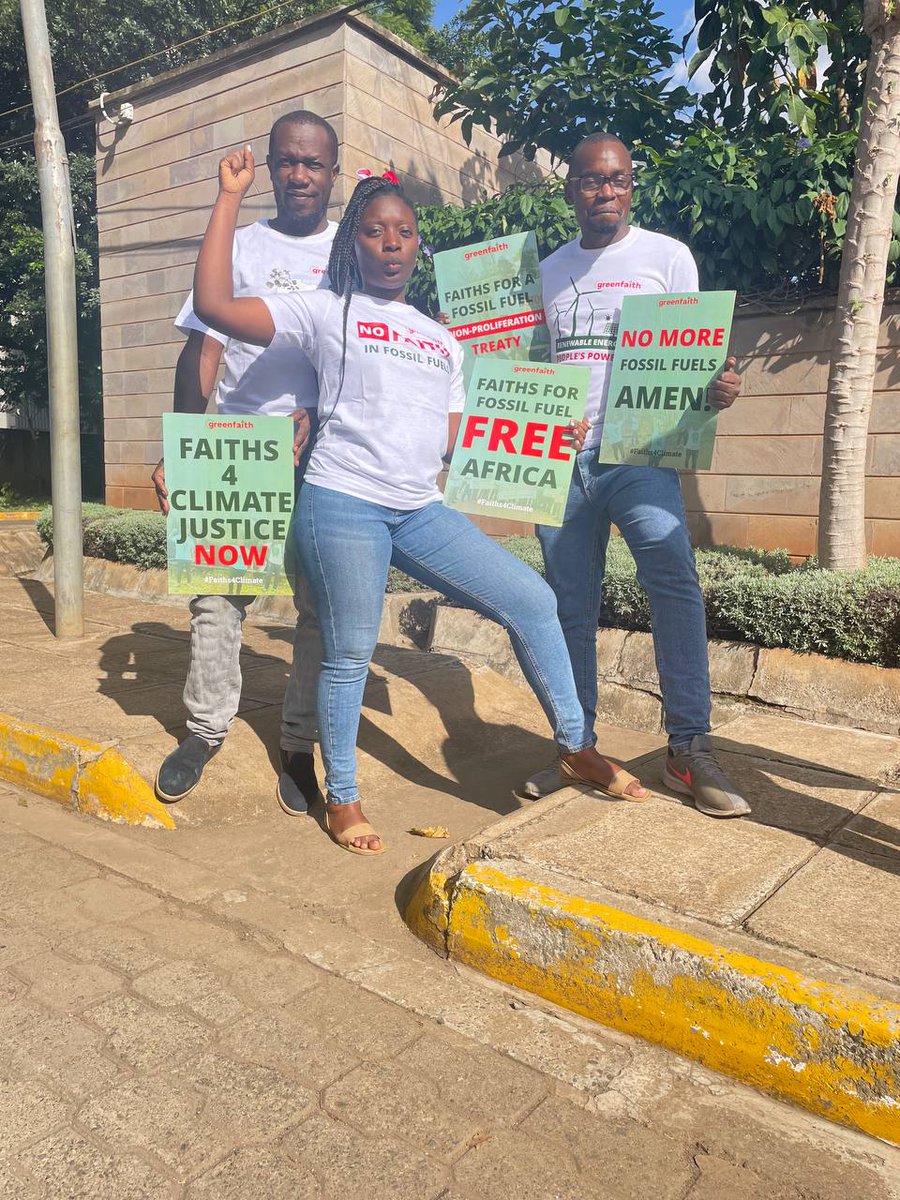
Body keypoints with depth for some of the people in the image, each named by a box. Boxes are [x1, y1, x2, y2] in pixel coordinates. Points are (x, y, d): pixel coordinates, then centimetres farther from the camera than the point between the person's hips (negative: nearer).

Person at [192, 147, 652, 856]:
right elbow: (214, 305, -6)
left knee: (532, 601, -2)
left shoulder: (443, 342, 21)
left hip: (422, 511, 5)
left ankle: (578, 748, 14)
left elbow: (452, 444, 17)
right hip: (343, 504, -5)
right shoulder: (326, 313, 5)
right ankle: (341, 799, 21)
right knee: (350, 655, -1)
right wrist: (231, 197, -2)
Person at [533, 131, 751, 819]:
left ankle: (690, 750, -12)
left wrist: (719, 388, -17)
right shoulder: (548, 270, 17)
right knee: (571, 607, 5)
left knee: (675, 582, -22)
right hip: (559, 457, 4)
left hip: (639, 456, -3)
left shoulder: (667, 257, 7)